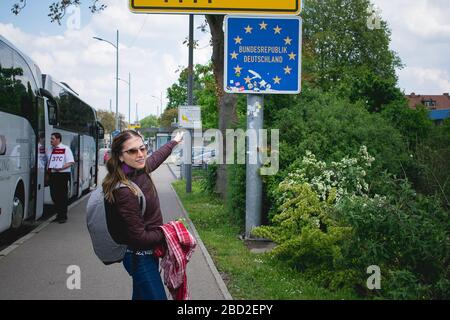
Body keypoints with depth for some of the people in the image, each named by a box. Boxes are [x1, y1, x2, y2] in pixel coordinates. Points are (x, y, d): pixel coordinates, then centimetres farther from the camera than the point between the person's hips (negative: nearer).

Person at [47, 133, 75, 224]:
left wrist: (61, 168, -20)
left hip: (63, 174, -5)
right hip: (52, 175, 5)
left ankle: (63, 216, 6)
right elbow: (47, 161, 22)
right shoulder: (50, 149, 12)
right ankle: (58, 214, 20)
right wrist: (48, 168, 1)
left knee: (63, 196, -1)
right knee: (54, 195, 7)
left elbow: (71, 162, -9)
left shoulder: (66, 149, -4)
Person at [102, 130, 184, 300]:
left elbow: (156, 157, 21)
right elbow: (139, 238, -26)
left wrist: (174, 142, 37)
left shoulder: (140, 170, -4)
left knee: (141, 295, 22)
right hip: (140, 258, -9)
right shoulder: (124, 192, -29)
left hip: (147, 252, 9)